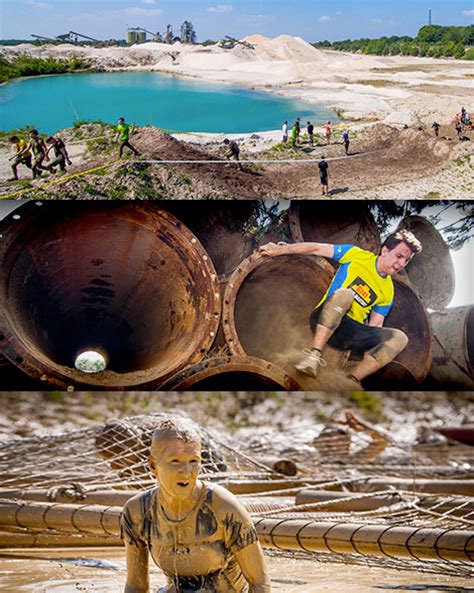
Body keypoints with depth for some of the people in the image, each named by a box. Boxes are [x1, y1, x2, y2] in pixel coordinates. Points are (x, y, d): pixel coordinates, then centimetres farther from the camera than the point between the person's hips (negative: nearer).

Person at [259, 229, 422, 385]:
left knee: (399, 338, -20)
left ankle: (352, 381, -25)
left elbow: (375, 325, 10)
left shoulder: (388, 292, 12)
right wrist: (280, 250, -2)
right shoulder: (357, 256, 1)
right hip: (325, 322, -4)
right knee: (345, 293, -36)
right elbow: (317, 248, 1)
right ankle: (314, 355, -34)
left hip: (350, 333, 4)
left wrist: (371, 350, -8)